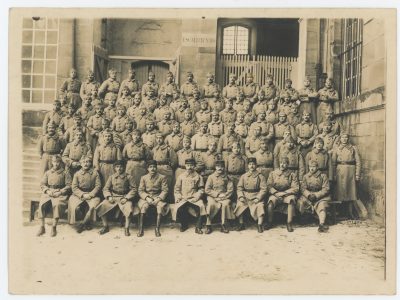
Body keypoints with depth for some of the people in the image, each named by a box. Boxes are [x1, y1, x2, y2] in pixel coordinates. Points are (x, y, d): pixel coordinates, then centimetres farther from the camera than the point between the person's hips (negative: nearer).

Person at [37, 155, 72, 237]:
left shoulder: (65, 173, 9)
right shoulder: (47, 173, 19)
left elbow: (68, 186, 2)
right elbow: (42, 184, 14)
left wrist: (60, 192, -12)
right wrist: (48, 191, -6)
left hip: (60, 194, -3)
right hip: (48, 193, 3)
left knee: (57, 204, -34)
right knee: (42, 204, -26)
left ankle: (54, 227, -27)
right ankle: (42, 227, -20)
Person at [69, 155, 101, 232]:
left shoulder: (95, 173, 5)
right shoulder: (77, 174, 6)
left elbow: (98, 186, 0)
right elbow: (74, 187, 0)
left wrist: (90, 195, -13)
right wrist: (83, 195, -14)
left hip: (92, 195, -1)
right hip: (79, 195, 1)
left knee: (92, 206, -30)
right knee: (75, 206, -26)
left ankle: (82, 224, -12)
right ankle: (87, 223, -8)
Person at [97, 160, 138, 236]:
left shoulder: (128, 177, 0)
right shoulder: (111, 177, 9)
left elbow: (134, 189, -3)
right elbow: (106, 189, 9)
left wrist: (126, 198, -13)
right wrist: (109, 196, -10)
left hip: (124, 198, -3)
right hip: (113, 197, 3)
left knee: (129, 209, -33)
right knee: (100, 207, -16)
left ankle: (127, 228, -15)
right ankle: (105, 226, 1)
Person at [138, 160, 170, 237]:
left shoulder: (162, 177, 3)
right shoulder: (143, 178, 6)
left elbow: (165, 190, -3)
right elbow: (140, 191, 1)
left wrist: (158, 198, -18)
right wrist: (147, 198, -17)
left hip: (158, 197, -1)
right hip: (146, 198, 1)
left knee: (161, 206, -33)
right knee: (143, 206, -32)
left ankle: (157, 229, -31)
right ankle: (140, 229, -31)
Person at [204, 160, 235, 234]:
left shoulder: (226, 178, 10)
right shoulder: (211, 177, 6)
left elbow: (230, 189, 4)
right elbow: (207, 190, 0)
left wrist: (224, 195, -12)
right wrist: (217, 194, -8)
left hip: (224, 197, 1)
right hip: (212, 197, -1)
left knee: (226, 204, -32)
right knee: (211, 204, -33)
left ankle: (223, 225, -22)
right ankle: (208, 225, -23)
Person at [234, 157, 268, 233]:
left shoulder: (260, 176, 3)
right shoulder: (243, 176, 11)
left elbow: (263, 189, -3)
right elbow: (239, 187, 8)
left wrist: (258, 198, -14)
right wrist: (241, 197, -8)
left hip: (256, 197, -2)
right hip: (245, 196, 2)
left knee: (259, 207, -28)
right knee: (239, 205, -22)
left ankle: (260, 225, -14)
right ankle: (241, 224, -6)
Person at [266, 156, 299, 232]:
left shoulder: (292, 175, 2)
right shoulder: (273, 173, 7)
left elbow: (295, 188, -4)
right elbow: (269, 186, 1)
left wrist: (283, 193, -14)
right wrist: (276, 192, -14)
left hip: (287, 194, -1)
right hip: (275, 194, 1)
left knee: (291, 199, -34)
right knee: (271, 200, -31)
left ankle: (289, 223, -26)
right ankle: (269, 222, -16)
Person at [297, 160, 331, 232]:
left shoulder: (323, 176, 3)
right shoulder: (305, 176, 12)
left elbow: (325, 189, -5)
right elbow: (302, 188, 2)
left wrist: (316, 195, -18)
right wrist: (309, 195, -18)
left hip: (320, 196, -2)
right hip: (307, 196, 3)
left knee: (322, 205, -32)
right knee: (300, 202, -28)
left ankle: (322, 224, -47)